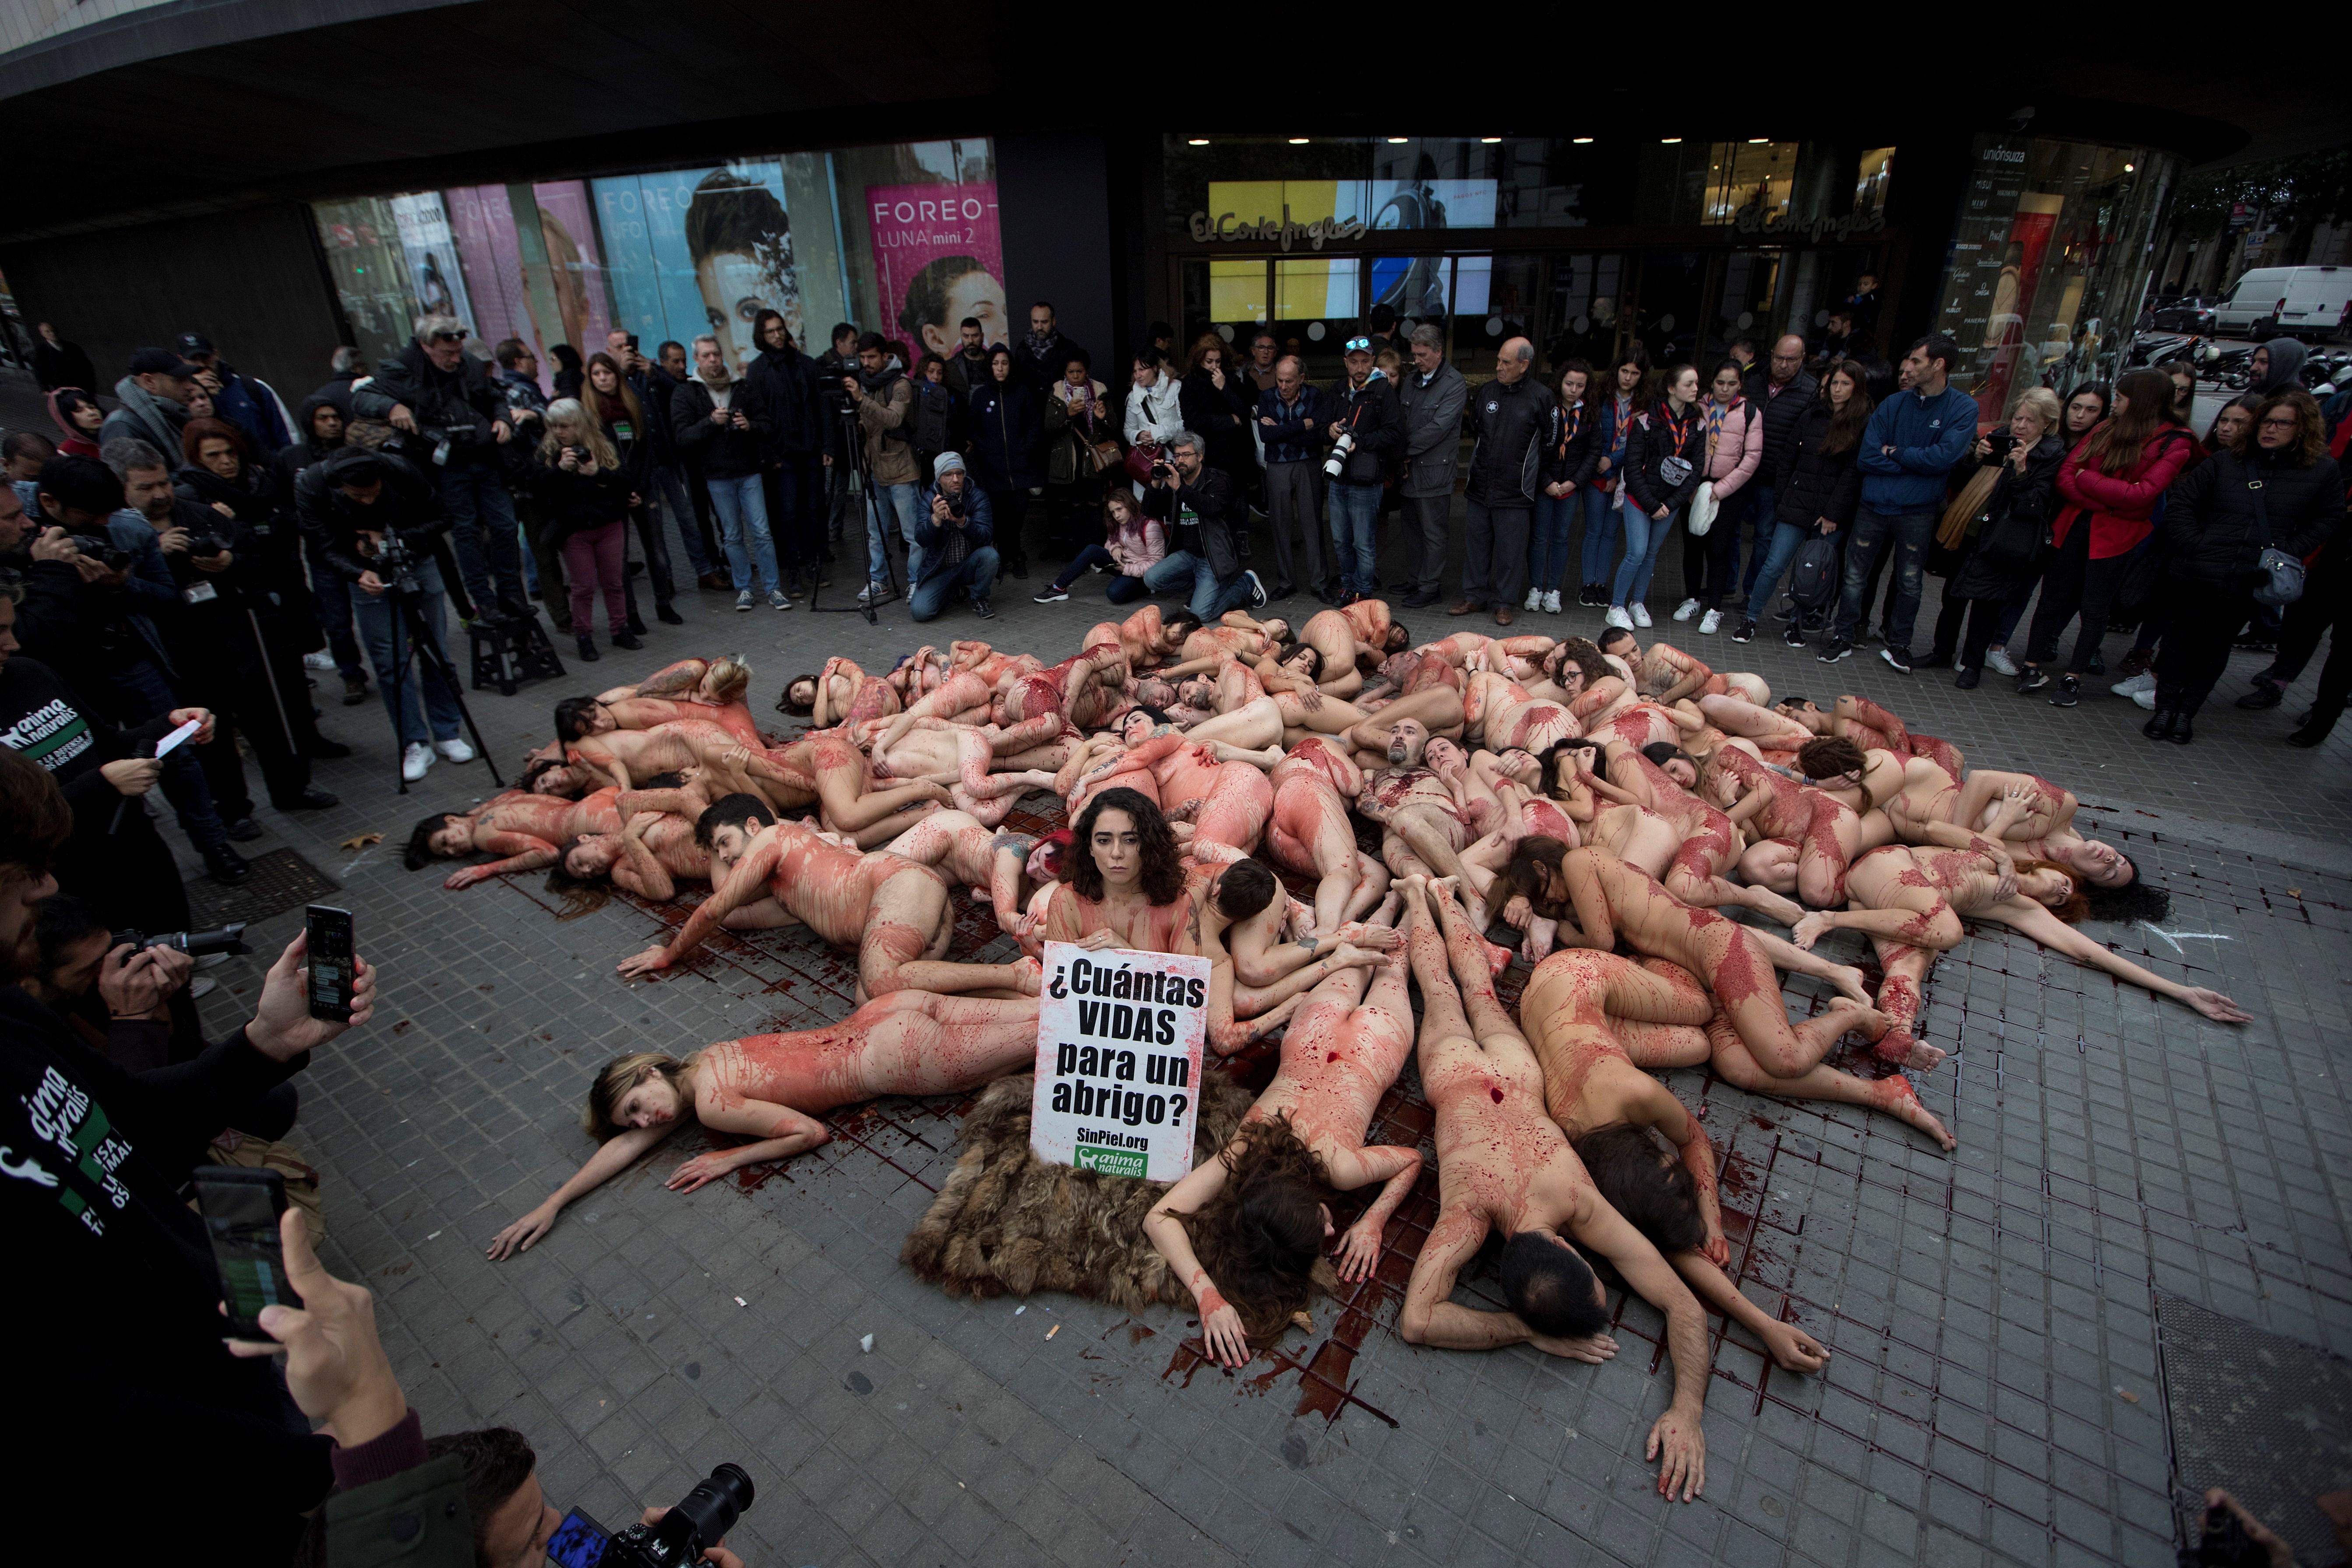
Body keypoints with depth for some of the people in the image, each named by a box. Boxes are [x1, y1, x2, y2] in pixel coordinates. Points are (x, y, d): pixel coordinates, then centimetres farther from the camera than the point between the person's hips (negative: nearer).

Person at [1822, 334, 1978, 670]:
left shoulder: (1963, 408, -3)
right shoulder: (1893, 405, 3)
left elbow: (1943, 458, -17)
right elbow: (1866, 458, -6)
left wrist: (1895, 453, -8)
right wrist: (1916, 463, -11)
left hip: (1918, 512, -2)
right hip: (1874, 505, 2)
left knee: (1909, 583, 10)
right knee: (1855, 576, 5)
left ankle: (1899, 645, 23)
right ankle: (1843, 638, 18)